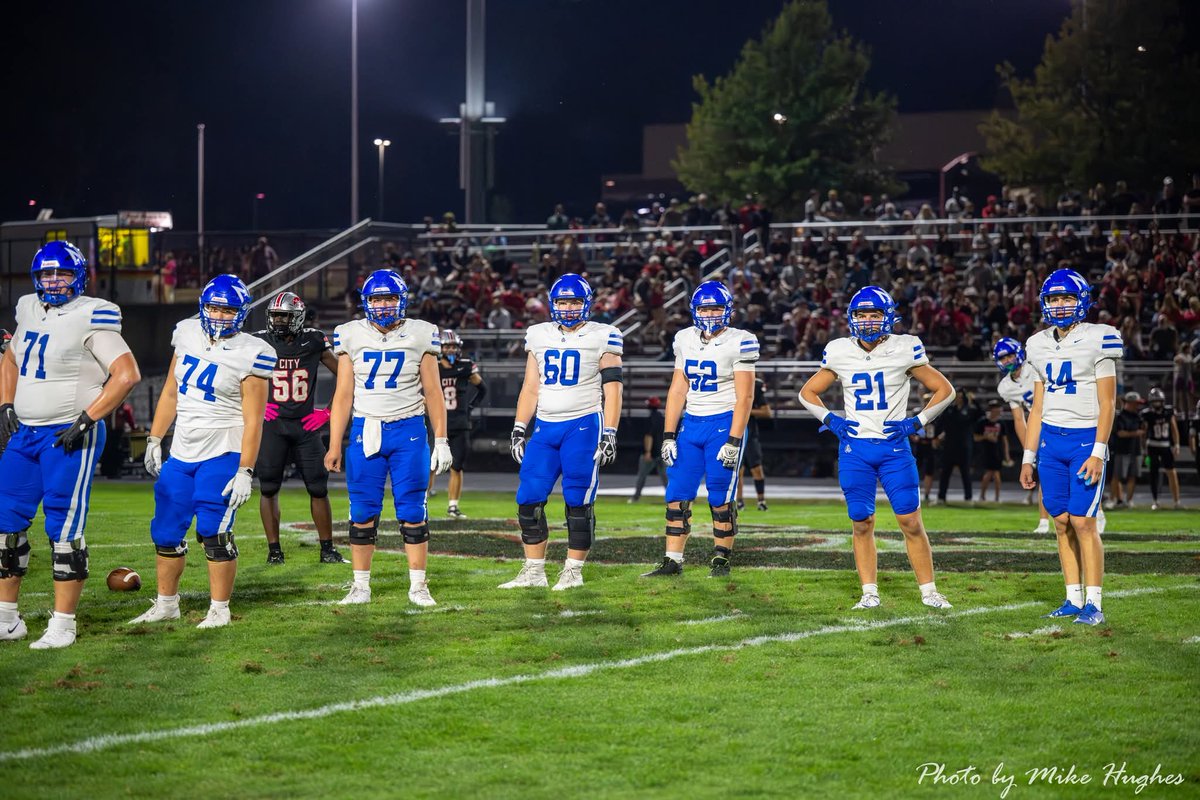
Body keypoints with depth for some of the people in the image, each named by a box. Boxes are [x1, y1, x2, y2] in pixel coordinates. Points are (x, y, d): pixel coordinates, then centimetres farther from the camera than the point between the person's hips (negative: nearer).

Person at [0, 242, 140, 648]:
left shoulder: (89, 318, -12)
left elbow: (127, 374, -18)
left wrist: (87, 420, -18)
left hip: (69, 436, -8)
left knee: (64, 528, -6)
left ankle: (62, 625, 1)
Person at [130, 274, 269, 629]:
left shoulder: (249, 354, -12)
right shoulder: (187, 334, 5)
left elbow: (253, 420, -13)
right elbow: (171, 392, 15)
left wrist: (245, 471, -16)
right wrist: (154, 440, 16)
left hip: (222, 454, -6)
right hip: (181, 453, 6)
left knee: (214, 532, -8)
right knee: (166, 532, 10)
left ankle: (219, 609, 5)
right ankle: (166, 604, 24)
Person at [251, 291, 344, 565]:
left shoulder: (313, 342, 0)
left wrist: (330, 411, 0)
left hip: (306, 425, 0)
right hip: (272, 425, 0)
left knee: (318, 488, 0)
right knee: (268, 488, 0)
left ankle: (327, 549, 9)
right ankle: (274, 550, 9)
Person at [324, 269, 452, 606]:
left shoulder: (419, 336, 2)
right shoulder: (352, 336, 4)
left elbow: (433, 393, 5)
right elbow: (343, 395, 4)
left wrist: (441, 440, 1)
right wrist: (334, 446, -1)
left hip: (408, 430, -1)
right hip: (365, 430, 1)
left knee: (412, 512, 0)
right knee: (363, 513, 2)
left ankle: (418, 585, 8)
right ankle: (361, 586, 11)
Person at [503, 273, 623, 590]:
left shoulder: (602, 338, -2)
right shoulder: (539, 337, 12)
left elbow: (612, 390, -3)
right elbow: (530, 388, 15)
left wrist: (610, 434, -10)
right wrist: (518, 430, 10)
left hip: (583, 427, -5)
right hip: (545, 427, 5)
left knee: (579, 503, -3)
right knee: (529, 500, 0)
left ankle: (573, 571, 7)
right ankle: (534, 572, 8)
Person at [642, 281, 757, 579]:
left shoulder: (739, 342, -8)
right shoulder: (685, 340, 9)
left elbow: (744, 396, -11)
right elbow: (678, 390, 12)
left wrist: (734, 441, -16)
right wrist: (668, 436, 7)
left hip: (723, 425, -5)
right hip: (690, 425, 6)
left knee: (721, 498, -3)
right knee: (678, 495, 2)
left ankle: (721, 561, 9)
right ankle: (672, 562, 7)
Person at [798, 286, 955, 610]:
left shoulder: (904, 350, -3)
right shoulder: (840, 353, 2)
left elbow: (944, 390, 4)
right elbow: (808, 392, 16)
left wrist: (916, 422, -6)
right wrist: (830, 420, 0)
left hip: (894, 447, -1)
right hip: (854, 447, 2)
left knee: (911, 522, -3)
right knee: (862, 524, 3)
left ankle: (929, 591, 7)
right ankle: (869, 592, 12)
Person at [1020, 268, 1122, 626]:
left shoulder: (1098, 340, -6)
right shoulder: (1040, 345, 11)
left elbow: (1107, 403, -7)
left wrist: (1098, 452, -14)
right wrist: (1029, 457, 13)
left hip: (1085, 439, -5)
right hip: (1051, 441, 5)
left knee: (1083, 523, -9)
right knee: (1062, 522, 5)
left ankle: (1094, 603, -5)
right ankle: (1074, 599, 11)